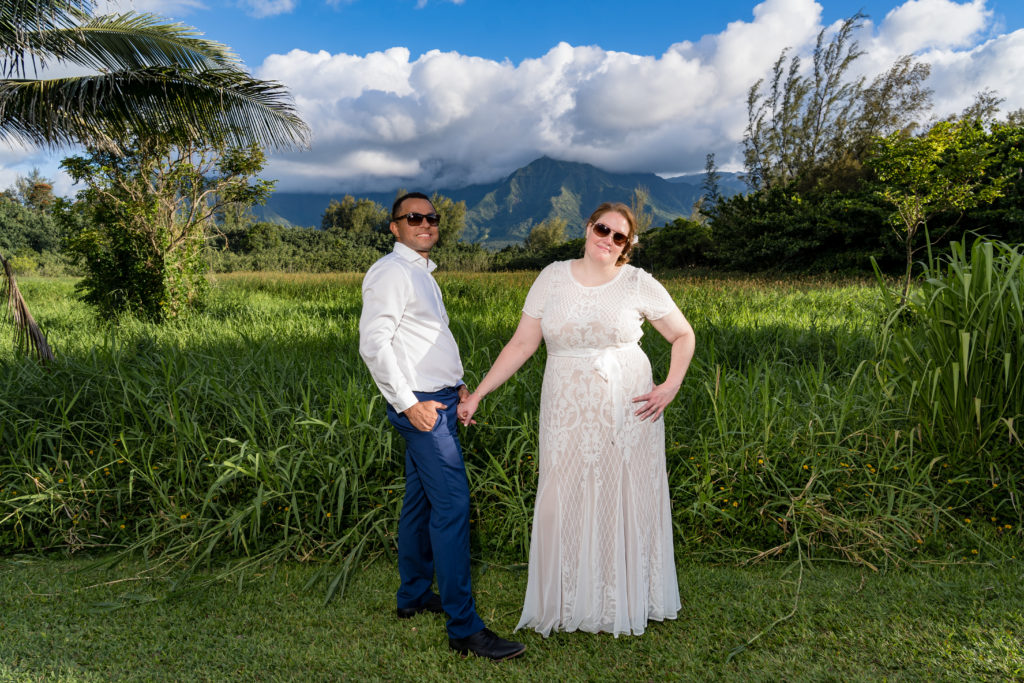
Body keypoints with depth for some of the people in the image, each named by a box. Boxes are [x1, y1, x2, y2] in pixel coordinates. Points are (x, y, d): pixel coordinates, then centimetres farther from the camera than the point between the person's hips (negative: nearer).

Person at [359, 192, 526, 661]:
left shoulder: (422, 272, 19)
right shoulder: (391, 272, -11)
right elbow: (373, 344, -18)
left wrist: (456, 384, 14)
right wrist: (409, 403, -19)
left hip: (439, 401, 10)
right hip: (422, 406, -10)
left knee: (419, 500, 16)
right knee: (451, 506, -12)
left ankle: (414, 595, 30)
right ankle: (464, 628, -6)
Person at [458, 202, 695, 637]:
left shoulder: (639, 284, 0)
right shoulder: (553, 278, 2)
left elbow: (684, 336, 8)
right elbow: (521, 344, 2)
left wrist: (671, 386, -6)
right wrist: (477, 394, -3)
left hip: (627, 413, -1)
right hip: (567, 414, 1)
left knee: (625, 501, 9)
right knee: (565, 504, 7)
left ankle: (626, 602, 30)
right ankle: (567, 604, 27)